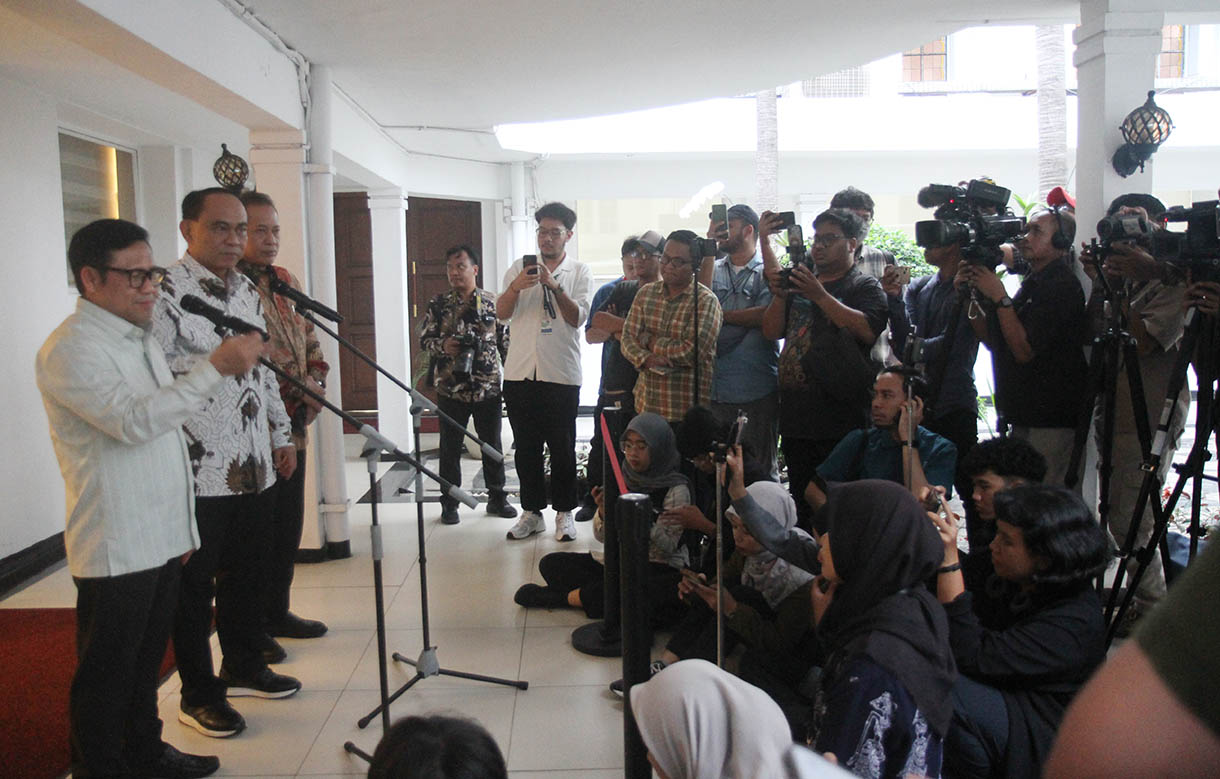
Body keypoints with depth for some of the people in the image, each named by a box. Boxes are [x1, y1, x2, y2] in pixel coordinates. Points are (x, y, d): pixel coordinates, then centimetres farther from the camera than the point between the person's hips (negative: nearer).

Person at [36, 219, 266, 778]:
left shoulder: (141, 339, 14)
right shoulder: (71, 349, -15)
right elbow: (133, 421, -29)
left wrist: (183, 526, 22)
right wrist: (215, 368, -30)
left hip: (162, 538, 9)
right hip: (114, 548, -9)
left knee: (147, 660, 21)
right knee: (106, 674, 6)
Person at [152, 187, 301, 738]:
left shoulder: (248, 292, 13)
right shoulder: (164, 292, -12)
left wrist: (282, 434, 21)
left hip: (255, 465, 7)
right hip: (197, 470, -7)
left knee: (247, 573, 19)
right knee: (194, 583, 8)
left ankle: (244, 667, 37)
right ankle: (199, 695, 23)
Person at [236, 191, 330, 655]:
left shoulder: (286, 282, 15)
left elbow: (311, 343, 20)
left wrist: (314, 384, 2)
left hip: (291, 429, 8)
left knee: (288, 525, 16)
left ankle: (277, 612, 32)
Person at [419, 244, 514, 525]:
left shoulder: (493, 303, 3)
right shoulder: (439, 304, 3)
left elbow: (506, 342, 6)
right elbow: (424, 338, 4)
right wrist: (443, 346, -16)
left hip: (489, 388, 0)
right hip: (450, 389, 0)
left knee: (492, 445, 10)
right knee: (450, 448, 7)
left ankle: (497, 498, 24)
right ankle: (449, 504, 19)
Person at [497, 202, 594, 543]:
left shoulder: (579, 272, 5)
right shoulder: (519, 268, 11)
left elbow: (577, 317, -7)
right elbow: (502, 313, 1)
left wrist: (554, 285, -20)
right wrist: (516, 287, -18)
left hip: (561, 374, -2)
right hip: (520, 373, 2)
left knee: (562, 448, 3)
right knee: (526, 447, 8)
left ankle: (564, 513, 15)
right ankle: (531, 511, 19)